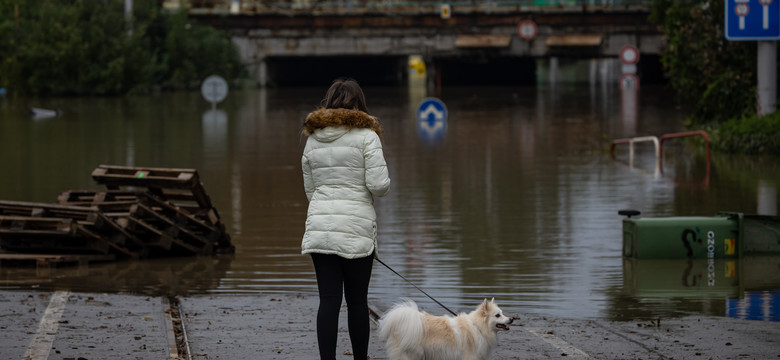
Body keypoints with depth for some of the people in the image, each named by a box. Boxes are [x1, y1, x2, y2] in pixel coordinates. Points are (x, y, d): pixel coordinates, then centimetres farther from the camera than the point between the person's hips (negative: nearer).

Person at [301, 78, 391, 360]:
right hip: (357, 227, -4)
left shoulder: (312, 139, 12)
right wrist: (382, 184, 10)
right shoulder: (366, 136, -4)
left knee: (329, 300, 1)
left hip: (319, 226, 4)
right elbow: (379, 185, -11)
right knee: (357, 300, 8)